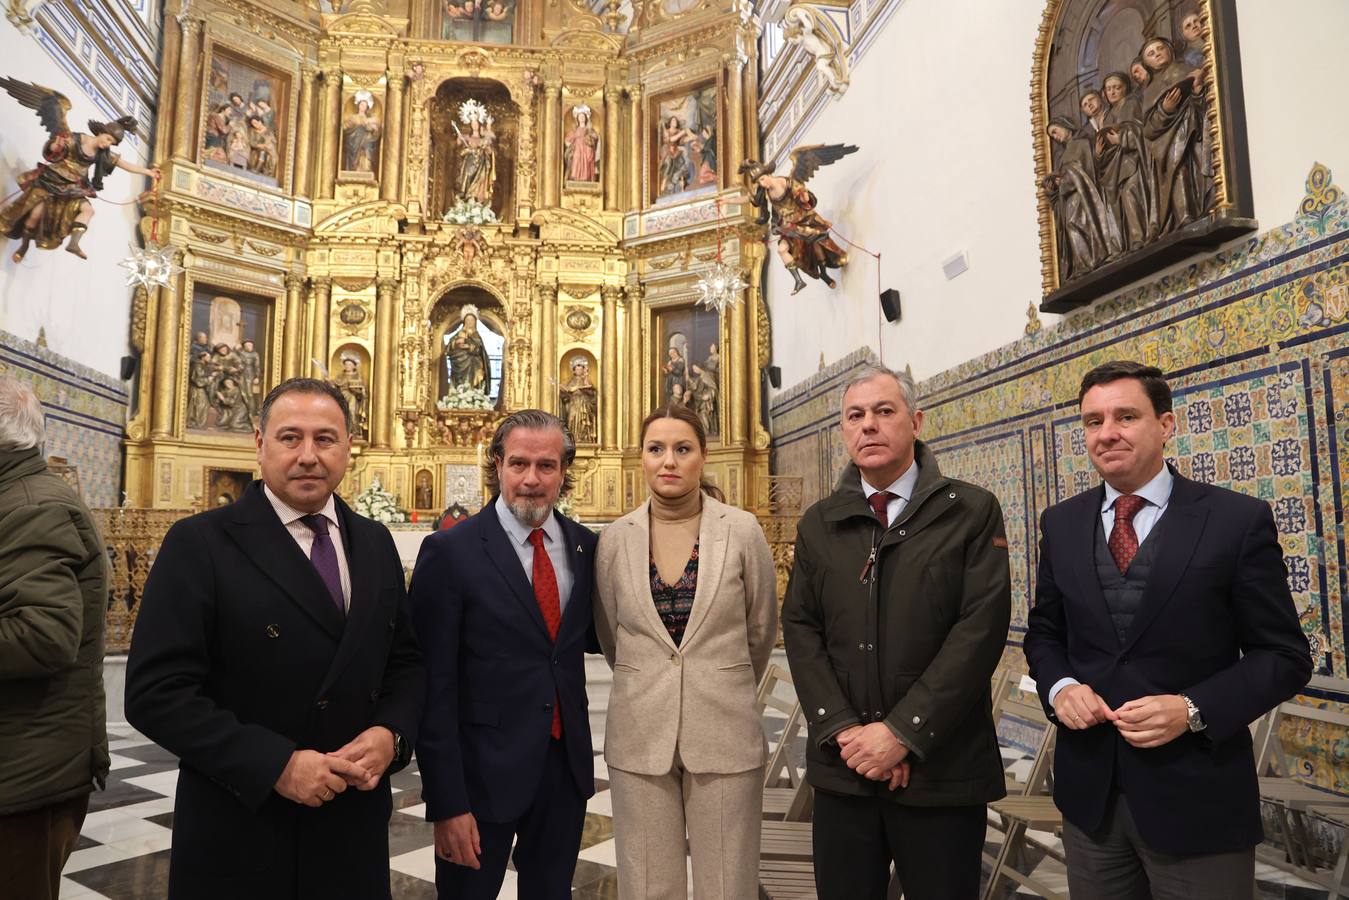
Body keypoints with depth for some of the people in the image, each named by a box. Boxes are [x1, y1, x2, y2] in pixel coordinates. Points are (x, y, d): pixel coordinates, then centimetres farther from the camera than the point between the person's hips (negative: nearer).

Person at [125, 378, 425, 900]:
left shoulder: (375, 543, 5)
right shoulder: (198, 544, -10)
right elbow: (156, 692, -14)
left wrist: (391, 733, -9)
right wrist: (275, 764, -20)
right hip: (237, 836, -4)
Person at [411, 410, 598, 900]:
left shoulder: (585, 545, 1)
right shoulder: (449, 551, -13)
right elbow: (433, 685, -12)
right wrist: (446, 802, -14)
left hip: (567, 765, 5)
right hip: (484, 772, -4)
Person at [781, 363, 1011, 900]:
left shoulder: (973, 512, -3)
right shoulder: (818, 525, 8)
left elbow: (981, 628, -11)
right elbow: (800, 628, 3)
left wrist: (903, 732, -15)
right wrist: (844, 729, -9)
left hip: (941, 767, -2)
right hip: (842, 765, 3)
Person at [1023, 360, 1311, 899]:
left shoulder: (1239, 520, -7)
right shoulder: (1061, 524, 4)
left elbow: (1285, 656, -5)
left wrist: (1193, 711, -18)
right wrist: (1059, 687, -8)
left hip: (1195, 795, -3)